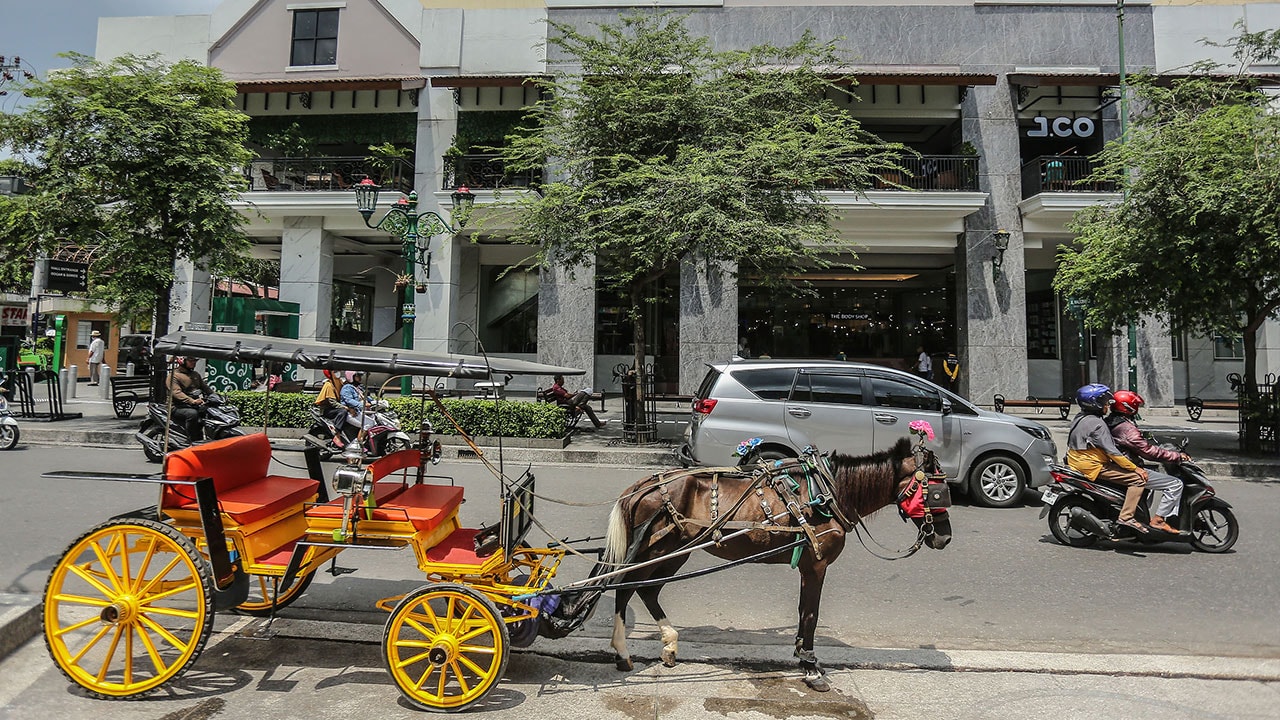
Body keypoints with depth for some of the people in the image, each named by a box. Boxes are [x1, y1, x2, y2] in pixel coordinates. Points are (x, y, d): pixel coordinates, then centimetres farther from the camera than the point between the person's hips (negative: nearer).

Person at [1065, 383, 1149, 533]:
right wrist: (1136, 468, -15)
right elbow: (1111, 452, -21)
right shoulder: (1097, 424, -19)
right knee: (1138, 479, -14)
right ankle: (1126, 516, -18)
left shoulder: (1079, 418, 10)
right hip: (1094, 467, -10)